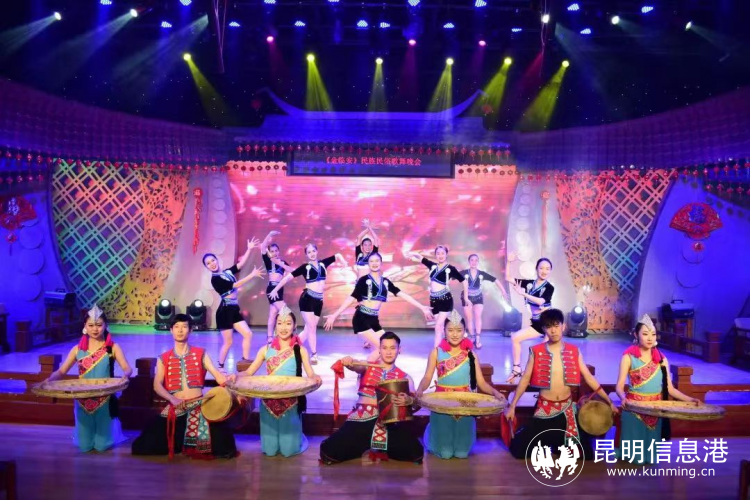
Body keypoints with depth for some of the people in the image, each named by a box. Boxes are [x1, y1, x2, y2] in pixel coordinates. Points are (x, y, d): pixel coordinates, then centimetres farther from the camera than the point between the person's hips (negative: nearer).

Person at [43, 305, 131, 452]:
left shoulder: (113, 348, -4)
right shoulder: (77, 349, 2)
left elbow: (127, 368, -14)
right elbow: (61, 372, 2)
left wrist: (125, 375, -37)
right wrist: (48, 380, -19)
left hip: (105, 401, -2)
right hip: (83, 402, 2)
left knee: (102, 445, 3)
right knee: (84, 446, 8)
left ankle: (112, 427, 35)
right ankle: (86, 439, 42)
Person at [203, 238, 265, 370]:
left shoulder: (227, 272, 10)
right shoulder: (215, 279, -11)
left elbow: (240, 264, 1)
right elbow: (235, 285, -17)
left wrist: (249, 249, 0)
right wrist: (252, 275, -19)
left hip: (234, 310, 7)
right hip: (225, 311, -7)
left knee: (248, 334, 3)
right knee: (228, 342, -2)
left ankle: (246, 362, 11)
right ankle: (220, 367, 12)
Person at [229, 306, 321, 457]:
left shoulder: (300, 350, -1)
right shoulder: (266, 349, 4)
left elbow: (310, 374, -10)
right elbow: (249, 372, 2)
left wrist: (316, 378, -33)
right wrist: (237, 376, -19)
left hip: (292, 402, -2)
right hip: (269, 401, 2)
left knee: (289, 449, 3)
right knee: (269, 449, 6)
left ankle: (298, 438, 36)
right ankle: (271, 445, 41)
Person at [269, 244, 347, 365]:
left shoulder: (323, 264, 8)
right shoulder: (305, 267, -2)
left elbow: (338, 255, 20)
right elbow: (288, 277, -3)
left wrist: (345, 265, 2)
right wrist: (275, 290, -6)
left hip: (319, 300, 5)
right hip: (307, 298, -4)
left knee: (309, 328, 7)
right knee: (311, 327, -7)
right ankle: (314, 355, 0)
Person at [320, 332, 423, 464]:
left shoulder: (404, 377, 13)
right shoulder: (368, 367, 13)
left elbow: (416, 403, 2)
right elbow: (357, 367, -11)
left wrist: (409, 401, -22)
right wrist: (349, 363, -36)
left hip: (390, 420, 1)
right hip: (362, 417, 0)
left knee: (415, 453, -24)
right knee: (329, 451, -19)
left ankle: (381, 448, 7)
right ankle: (364, 446, 11)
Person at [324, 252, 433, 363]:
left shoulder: (385, 282, 11)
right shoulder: (364, 280, -3)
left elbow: (402, 295, 9)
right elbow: (352, 298, -6)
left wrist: (422, 307, 6)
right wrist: (335, 315, -12)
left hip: (374, 320, 6)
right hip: (361, 318, -6)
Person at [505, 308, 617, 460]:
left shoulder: (573, 351, -2)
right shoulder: (536, 351, -6)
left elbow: (589, 378, 0)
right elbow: (525, 379, -5)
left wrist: (609, 402, -4)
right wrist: (512, 407, -7)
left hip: (568, 408, 1)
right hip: (544, 408, -1)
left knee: (583, 454, 2)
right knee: (519, 448, -4)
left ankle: (558, 444, 32)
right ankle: (548, 442, 26)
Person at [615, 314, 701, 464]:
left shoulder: (661, 359, 6)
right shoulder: (629, 357, -6)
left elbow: (669, 388, 6)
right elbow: (620, 385, -11)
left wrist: (690, 400, -7)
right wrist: (623, 398, -32)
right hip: (634, 410, -4)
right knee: (633, 452, 0)